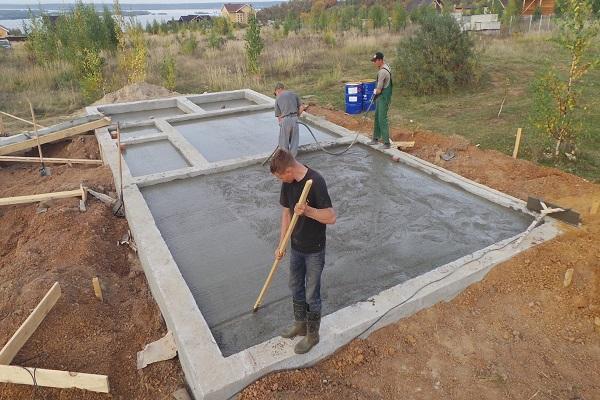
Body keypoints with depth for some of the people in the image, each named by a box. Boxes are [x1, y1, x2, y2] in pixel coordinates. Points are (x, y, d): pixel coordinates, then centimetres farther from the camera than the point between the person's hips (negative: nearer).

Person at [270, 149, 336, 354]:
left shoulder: (316, 182, -26)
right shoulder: (288, 182, -5)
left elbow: (331, 217, -24)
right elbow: (286, 212, 5)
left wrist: (307, 210, -39)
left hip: (314, 250, -7)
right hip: (296, 246, 7)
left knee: (312, 294, 9)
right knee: (296, 288, 22)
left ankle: (312, 335, 31)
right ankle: (300, 324, 44)